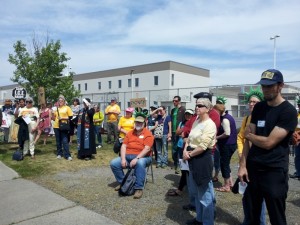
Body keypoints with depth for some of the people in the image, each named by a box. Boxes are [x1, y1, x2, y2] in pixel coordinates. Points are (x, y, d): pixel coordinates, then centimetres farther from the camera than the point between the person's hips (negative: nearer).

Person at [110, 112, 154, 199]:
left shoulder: (148, 134, -3)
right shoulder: (130, 133, 14)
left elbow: (147, 149, -15)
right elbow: (124, 146, 5)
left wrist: (137, 158, -26)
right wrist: (123, 159, -10)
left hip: (142, 157, -5)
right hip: (128, 156, 6)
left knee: (140, 163, -39)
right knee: (113, 163, -12)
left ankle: (139, 188, -27)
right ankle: (123, 182, 8)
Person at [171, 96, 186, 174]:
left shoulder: (183, 109, -6)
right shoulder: (173, 110, 16)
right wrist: (171, 131, 15)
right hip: (174, 132, 7)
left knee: (179, 149, -5)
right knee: (174, 149, 12)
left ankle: (179, 165, 2)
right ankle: (176, 164, 25)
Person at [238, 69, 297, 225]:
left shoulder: (289, 111, -13)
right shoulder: (258, 107, 7)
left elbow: (268, 142, -19)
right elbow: (248, 139, 5)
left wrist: (248, 134, -2)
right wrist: (243, 165, 0)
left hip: (274, 171, -5)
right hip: (253, 167, 6)